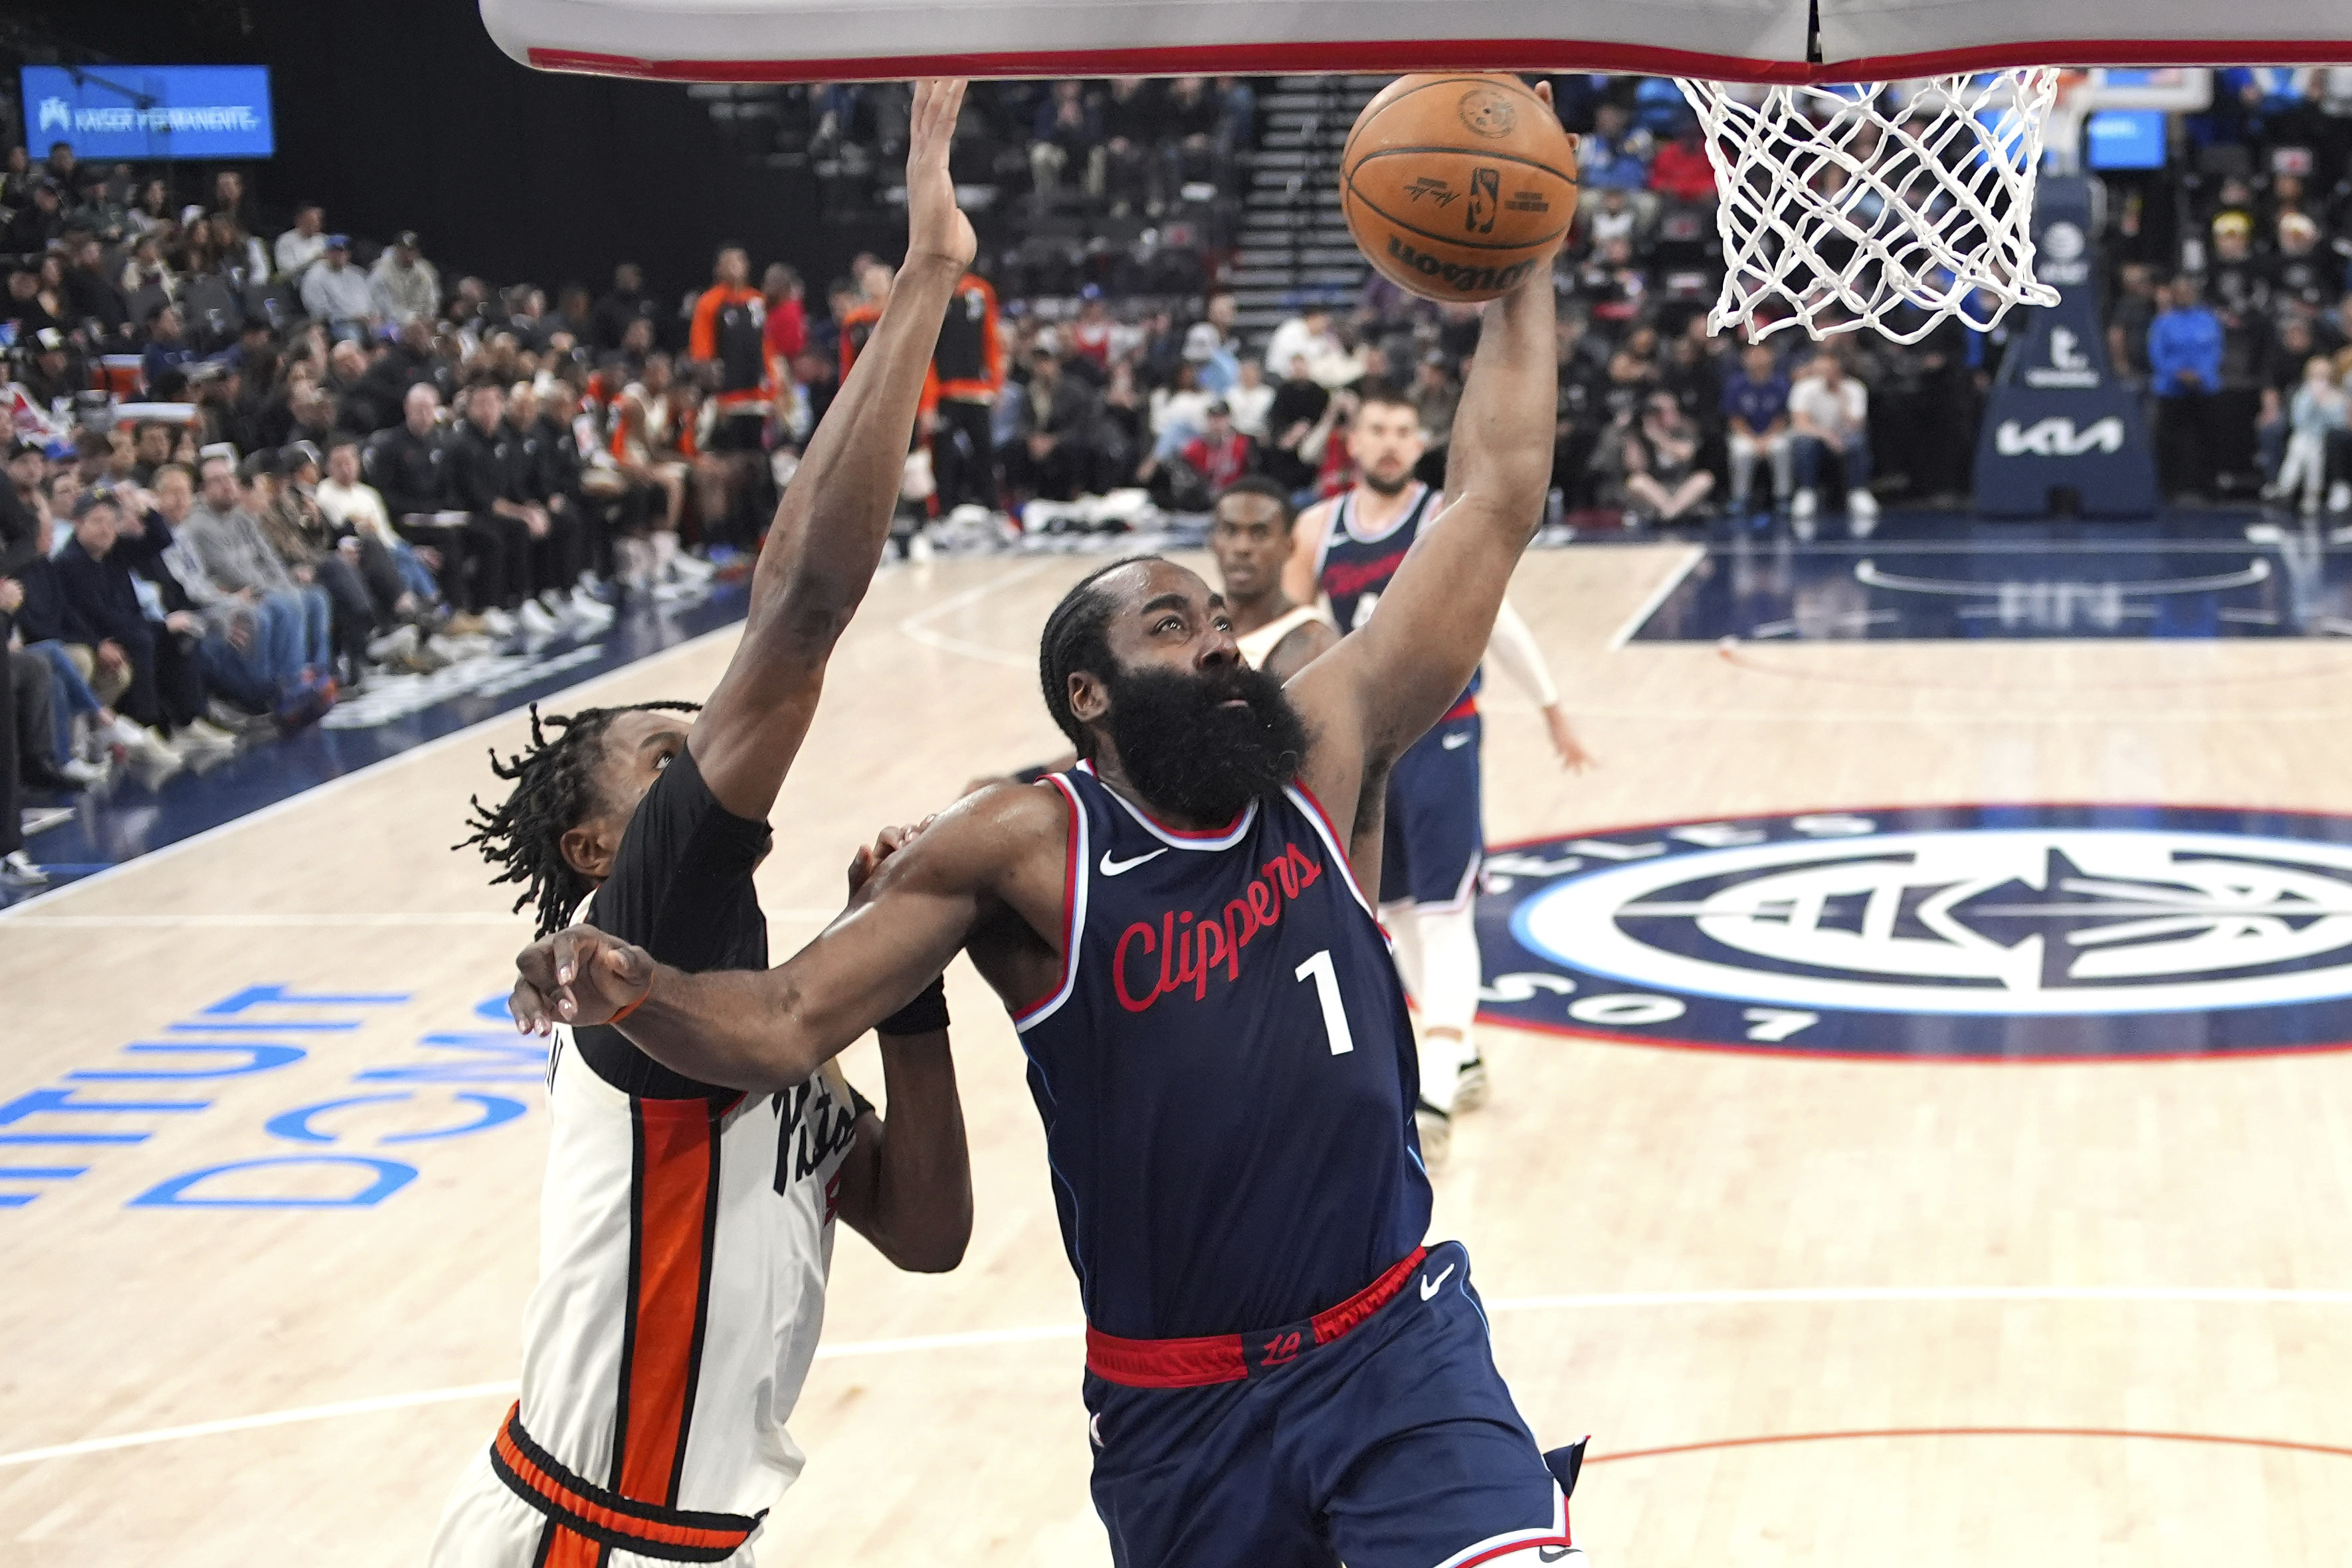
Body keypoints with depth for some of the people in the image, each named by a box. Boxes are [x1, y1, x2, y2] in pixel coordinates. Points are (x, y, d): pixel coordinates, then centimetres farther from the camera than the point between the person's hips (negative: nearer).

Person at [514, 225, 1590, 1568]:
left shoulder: (1321, 756, -1)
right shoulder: (1026, 849, -8)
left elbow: (1497, 499, 0)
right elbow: (784, 1026, -12)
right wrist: (632, 988, -32)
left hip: (1396, 1350, 1)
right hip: (1179, 1405, -1)